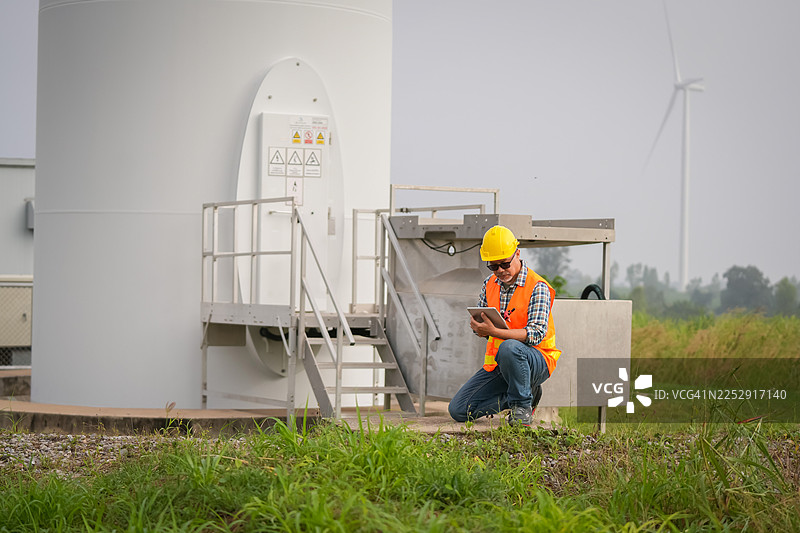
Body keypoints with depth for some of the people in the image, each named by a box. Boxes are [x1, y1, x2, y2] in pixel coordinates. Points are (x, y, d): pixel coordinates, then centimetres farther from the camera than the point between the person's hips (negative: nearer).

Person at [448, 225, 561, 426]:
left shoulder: (537, 287, -14)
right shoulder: (490, 284, 6)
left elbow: (537, 334, -24)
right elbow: (480, 325, 14)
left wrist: (494, 331, -35)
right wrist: (477, 326, -13)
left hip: (536, 361, -6)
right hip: (496, 363, 7)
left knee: (509, 347, -42)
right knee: (458, 411, -6)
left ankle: (522, 405, -18)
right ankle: (520, 394, 9)